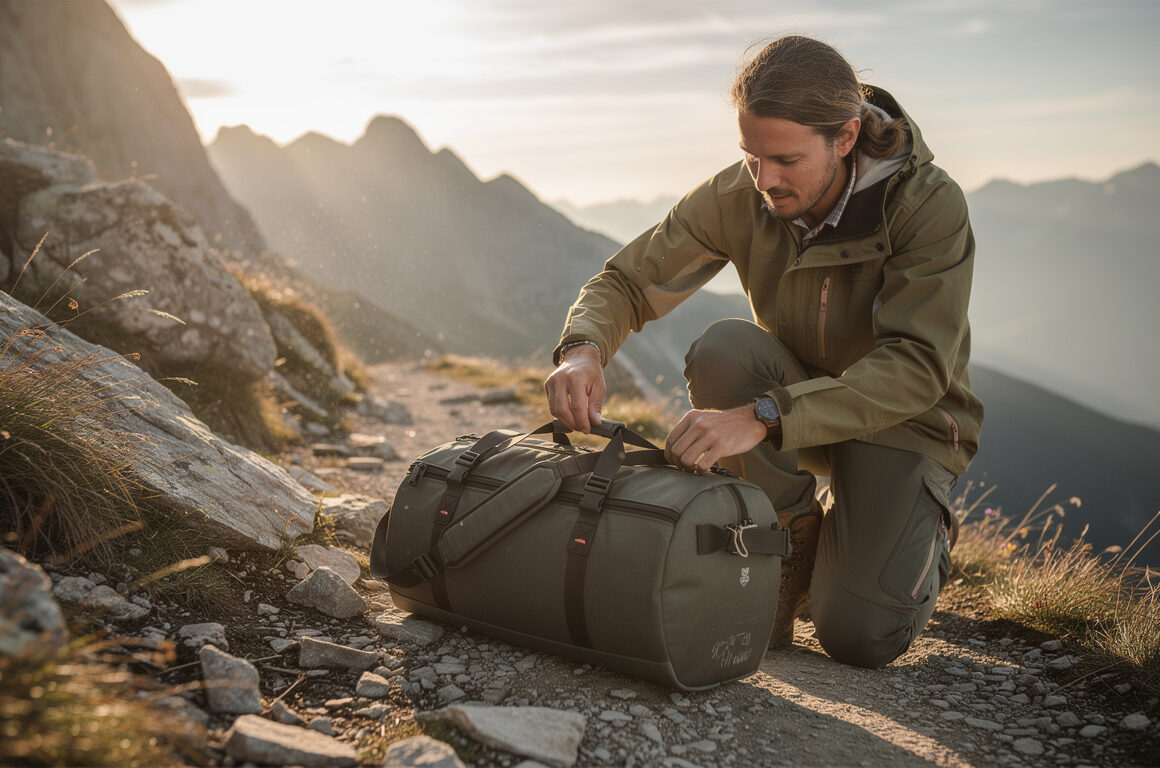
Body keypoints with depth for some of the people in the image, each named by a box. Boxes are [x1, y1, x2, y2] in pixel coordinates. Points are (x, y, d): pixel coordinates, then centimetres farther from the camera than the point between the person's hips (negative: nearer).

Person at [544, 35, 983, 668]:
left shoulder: (930, 204, -26)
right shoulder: (737, 197, -16)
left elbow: (917, 368, -34)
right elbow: (628, 281, -10)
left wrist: (761, 417, -46)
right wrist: (583, 349, -35)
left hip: (905, 420, -3)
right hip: (794, 396, 4)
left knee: (859, 637, -21)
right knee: (722, 349, -32)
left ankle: (924, 530, 16)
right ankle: (796, 533, -6)